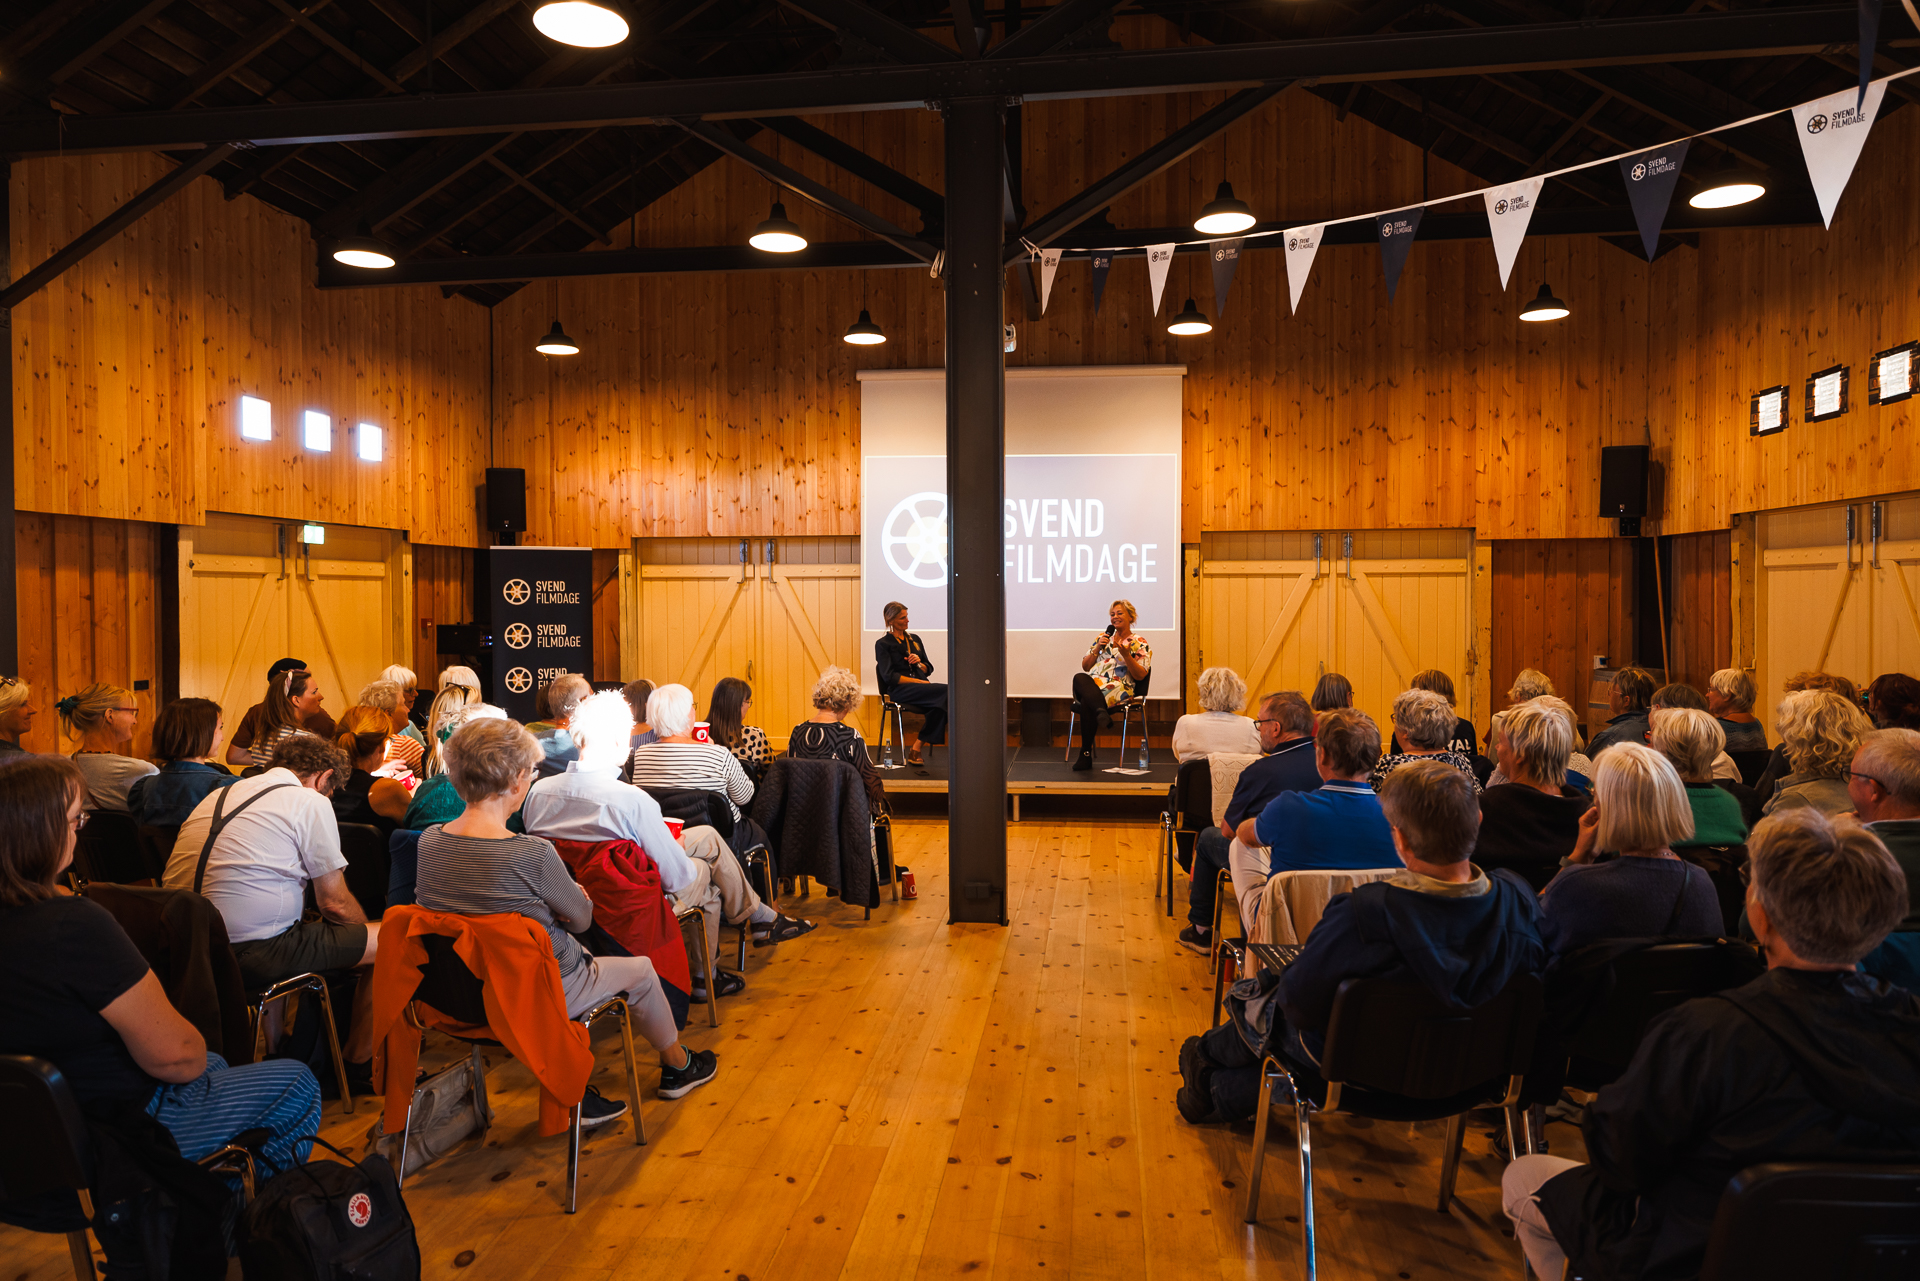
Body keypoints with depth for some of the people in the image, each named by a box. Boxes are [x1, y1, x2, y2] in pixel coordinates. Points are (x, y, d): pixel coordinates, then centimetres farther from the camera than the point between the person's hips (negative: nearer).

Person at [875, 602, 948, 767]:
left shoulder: (915, 639, 23)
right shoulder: (883, 644, 5)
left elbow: (929, 669, 24)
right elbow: (889, 676, -7)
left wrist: (919, 663, -1)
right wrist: (920, 682, -12)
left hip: (921, 687, 6)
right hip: (900, 690, -6)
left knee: (938, 706, -31)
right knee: (945, 690, -30)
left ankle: (916, 748, -25)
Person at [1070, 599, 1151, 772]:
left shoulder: (1140, 644, 12)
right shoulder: (1102, 637, 26)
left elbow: (1140, 676, 1)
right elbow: (1085, 667, 20)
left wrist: (1126, 654, -12)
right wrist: (1098, 649, 5)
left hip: (1118, 688, -4)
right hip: (1091, 684, 4)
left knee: (1087, 702, -38)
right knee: (1079, 678, -37)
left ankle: (1086, 754, -36)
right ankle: (1101, 712, -56)